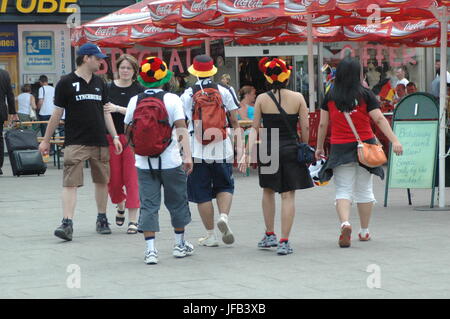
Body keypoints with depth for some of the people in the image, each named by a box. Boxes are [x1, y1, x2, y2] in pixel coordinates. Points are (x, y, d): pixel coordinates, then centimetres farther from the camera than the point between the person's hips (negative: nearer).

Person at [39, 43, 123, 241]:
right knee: (70, 183, -11)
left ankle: (102, 219, 25)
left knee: (102, 181, 10)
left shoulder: (99, 83, 12)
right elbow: (57, 113, 2)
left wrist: (114, 136, 8)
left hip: (100, 142, 5)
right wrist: (46, 141, 3)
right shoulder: (66, 83, -2)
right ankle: (67, 223, -15)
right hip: (75, 142, -5)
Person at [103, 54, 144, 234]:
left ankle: (133, 220, 3)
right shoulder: (109, 89, 5)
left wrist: (117, 109, -22)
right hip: (111, 138, 2)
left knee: (132, 179, -4)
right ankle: (121, 206, 36)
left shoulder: (139, 90, 0)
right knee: (113, 180, 4)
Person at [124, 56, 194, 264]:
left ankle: (150, 249, -6)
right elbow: (182, 128, -14)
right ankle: (180, 245, 28)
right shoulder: (172, 99, -6)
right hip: (170, 161, -1)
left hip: (144, 163, 1)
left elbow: (128, 131, 10)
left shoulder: (135, 101, 0)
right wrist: (188, 155, -17)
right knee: (177, 202, 15)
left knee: (148, 205, 3)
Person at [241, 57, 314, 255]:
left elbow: (255, 128, -3)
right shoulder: (297, 98, -4)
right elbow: (305, 128, -1)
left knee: (268, 191, 21)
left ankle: (270, 235, 24)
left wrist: (249, 151, 0)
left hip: (268, 150, 1)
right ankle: (284, 242, -3)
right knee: (288, 195, 2)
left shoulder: (262, 99, -2)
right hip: (291, 150, -1)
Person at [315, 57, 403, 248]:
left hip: (340, 147, 0)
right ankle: (364, 231, 21)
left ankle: (345, 223, -26)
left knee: (343, 190, 0)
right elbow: (379, 119, -9)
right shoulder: (365, 95, -4)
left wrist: (319, 147, 16)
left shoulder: (330, 97, 1)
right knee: (364, 189, 12)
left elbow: (322, 124, 5)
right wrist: (394, 141, -10)